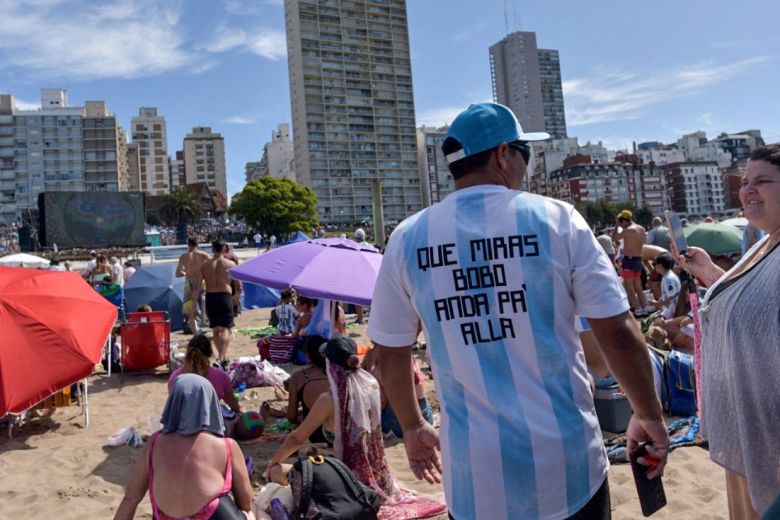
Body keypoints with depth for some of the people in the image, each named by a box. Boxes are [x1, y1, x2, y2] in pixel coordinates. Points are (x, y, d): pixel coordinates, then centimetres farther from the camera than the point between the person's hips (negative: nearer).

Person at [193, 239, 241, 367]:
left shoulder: (204, 265, 6)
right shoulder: (230, 264, 0)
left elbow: (197, 287, 0)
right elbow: (238, 284, 7)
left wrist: (193, 305, 2)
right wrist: (237, 295, 27)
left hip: (210, 298, 3)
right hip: (225, 297, -3)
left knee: (216, 330, 17)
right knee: (225, 329, -5)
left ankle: (223, 357, 28)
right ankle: (223, 357, -22)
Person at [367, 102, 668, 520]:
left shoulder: (408, 238, -4)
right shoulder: (556, 219, -9)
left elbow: (390, 352, 3)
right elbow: (618, 333, -7)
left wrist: (412, 427, 18)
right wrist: (649, 416, 8)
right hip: (565, 460, -1)